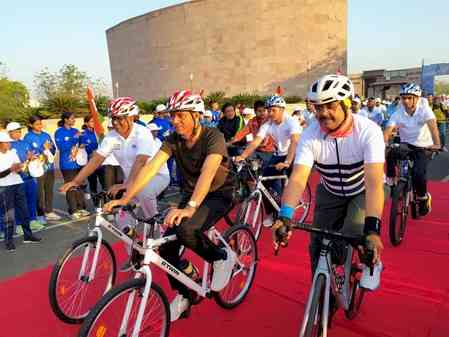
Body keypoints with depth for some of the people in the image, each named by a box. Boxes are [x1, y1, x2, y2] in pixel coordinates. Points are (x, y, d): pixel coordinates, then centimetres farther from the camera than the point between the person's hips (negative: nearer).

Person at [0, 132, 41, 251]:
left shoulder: (13, 152, 9)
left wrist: (18, 168, -11)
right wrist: (10, 169, -22)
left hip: (18, 184, 5)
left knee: (24, 211, 10)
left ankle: (28, 235, 21)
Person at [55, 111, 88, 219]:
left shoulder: (75, 131, 10)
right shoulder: (59, 132, -4)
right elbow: (62, 147, -15)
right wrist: (74, 138, -19)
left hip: (77, 163, 5)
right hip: (67, 165, -5)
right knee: (70, 188, -1)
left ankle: (81, 208, 18)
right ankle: (73, 211, 7)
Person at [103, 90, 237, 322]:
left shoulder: (213, 137, -23)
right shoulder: (173, 140, -7)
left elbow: (207, 173, -38)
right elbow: (151, 168, -17)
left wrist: (189, 208, -52)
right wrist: (124, 198, -27)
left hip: (218, 195, -6)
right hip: (190, 194, 6)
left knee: (186, 230, -34)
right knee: (166, 247, -6)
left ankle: (222, 257, -4)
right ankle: (182, 296, 18)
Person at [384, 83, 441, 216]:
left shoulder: (424, 110, -14)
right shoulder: (398, 113, -9)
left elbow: (433, 126, -30)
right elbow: (388, 130, -21)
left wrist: (437, 144, -48)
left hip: (423, 147, -2)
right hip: (405, 145, 2)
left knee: (418, 174, -24)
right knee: (390, 155, -33)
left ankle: (424, 197, 7)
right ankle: (392, 183, -10)